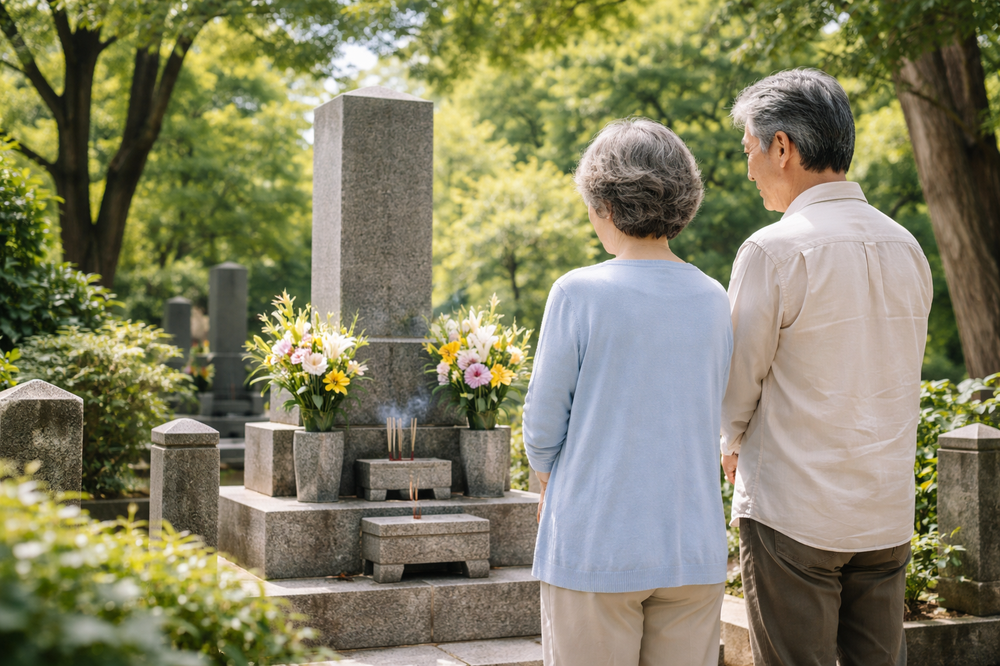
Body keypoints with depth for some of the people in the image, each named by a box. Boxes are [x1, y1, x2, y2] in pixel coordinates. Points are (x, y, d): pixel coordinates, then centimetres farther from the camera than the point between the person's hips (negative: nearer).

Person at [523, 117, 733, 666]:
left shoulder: (580, 294, -11)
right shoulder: (714, 301, 2)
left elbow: (543, 421, -5)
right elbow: (706, 420, 10)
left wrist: (548, 483, 15)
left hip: (595, 547, -4)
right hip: (693, 550, 4)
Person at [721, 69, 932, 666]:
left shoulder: (774, 251, -15)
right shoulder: (907, 247, 5)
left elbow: (737, 382, -7)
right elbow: (902, 378, 12)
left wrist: (732, 445, 14)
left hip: (794, 515, -6)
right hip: (888, 511, 6)